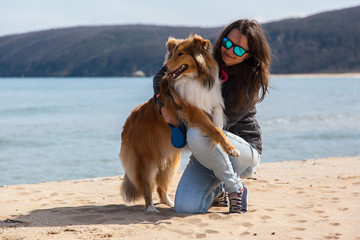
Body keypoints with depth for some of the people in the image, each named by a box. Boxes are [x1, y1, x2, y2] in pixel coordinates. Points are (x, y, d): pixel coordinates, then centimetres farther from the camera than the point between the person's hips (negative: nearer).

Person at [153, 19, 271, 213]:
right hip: (208, 151, 5)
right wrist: (164, 107, -10)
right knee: (185, 207, -18)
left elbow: (222, 123, -20)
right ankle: (218, 190, 19)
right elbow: (162, 75, 8)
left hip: (245, 150, -4)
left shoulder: (253, 81, -14)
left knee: (197, 134, -36)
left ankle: (236, 189, -14)